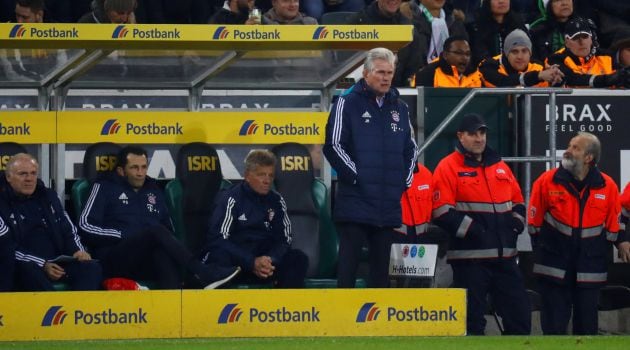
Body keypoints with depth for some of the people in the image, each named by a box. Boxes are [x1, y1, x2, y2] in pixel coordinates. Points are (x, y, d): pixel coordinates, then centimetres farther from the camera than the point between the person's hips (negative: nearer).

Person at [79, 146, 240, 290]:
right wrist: (125, 235, -6)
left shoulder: (153, 190, 26)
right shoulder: (105, 187, 12)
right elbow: (86, 226, 1)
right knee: (156, 231, -31)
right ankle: (204, 275, -38)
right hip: (115, 259, -3)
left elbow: (168, 230, 27)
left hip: (150, 263, 3)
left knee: (164, 253, -36)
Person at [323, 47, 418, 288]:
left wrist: (405, 180, 10)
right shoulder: (348, 104, -3)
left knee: (381, 263, 9)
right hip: (355, 201, -6)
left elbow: (410, 148, 23)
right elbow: (334, 146, -9)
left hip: (388, 203, 6)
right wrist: (355, 177, -12)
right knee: (349, 260, -7)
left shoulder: (399, 108, 14)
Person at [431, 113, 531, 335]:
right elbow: (442, 212, -12)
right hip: (470, 257, -6)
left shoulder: (500, 167, 17)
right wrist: (472, 230, -17)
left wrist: (516, 223, 6)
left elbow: (517, 202, 25)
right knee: (471, 319, -1)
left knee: (519, 316, 7)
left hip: (504, 257, 6)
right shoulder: (449, 167, -3)